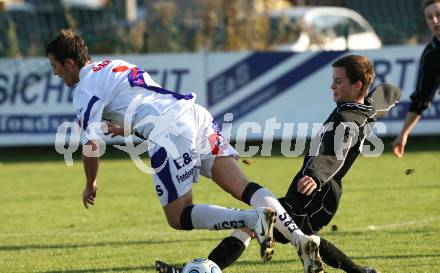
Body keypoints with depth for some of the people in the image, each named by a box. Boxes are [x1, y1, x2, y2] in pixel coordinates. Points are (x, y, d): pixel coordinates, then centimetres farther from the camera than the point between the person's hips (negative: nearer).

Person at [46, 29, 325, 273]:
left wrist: (91, 185, 14)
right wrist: (122, 127, 51)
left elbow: (91, 145, -2)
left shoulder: (85, 91, 3)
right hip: (195, 113, 8)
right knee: (242, 186, -2)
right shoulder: (118, 66, 28)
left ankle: (256, 218, -23)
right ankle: (300, 238, -21)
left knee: (178, 218, -1)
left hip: (169, 132, -8)